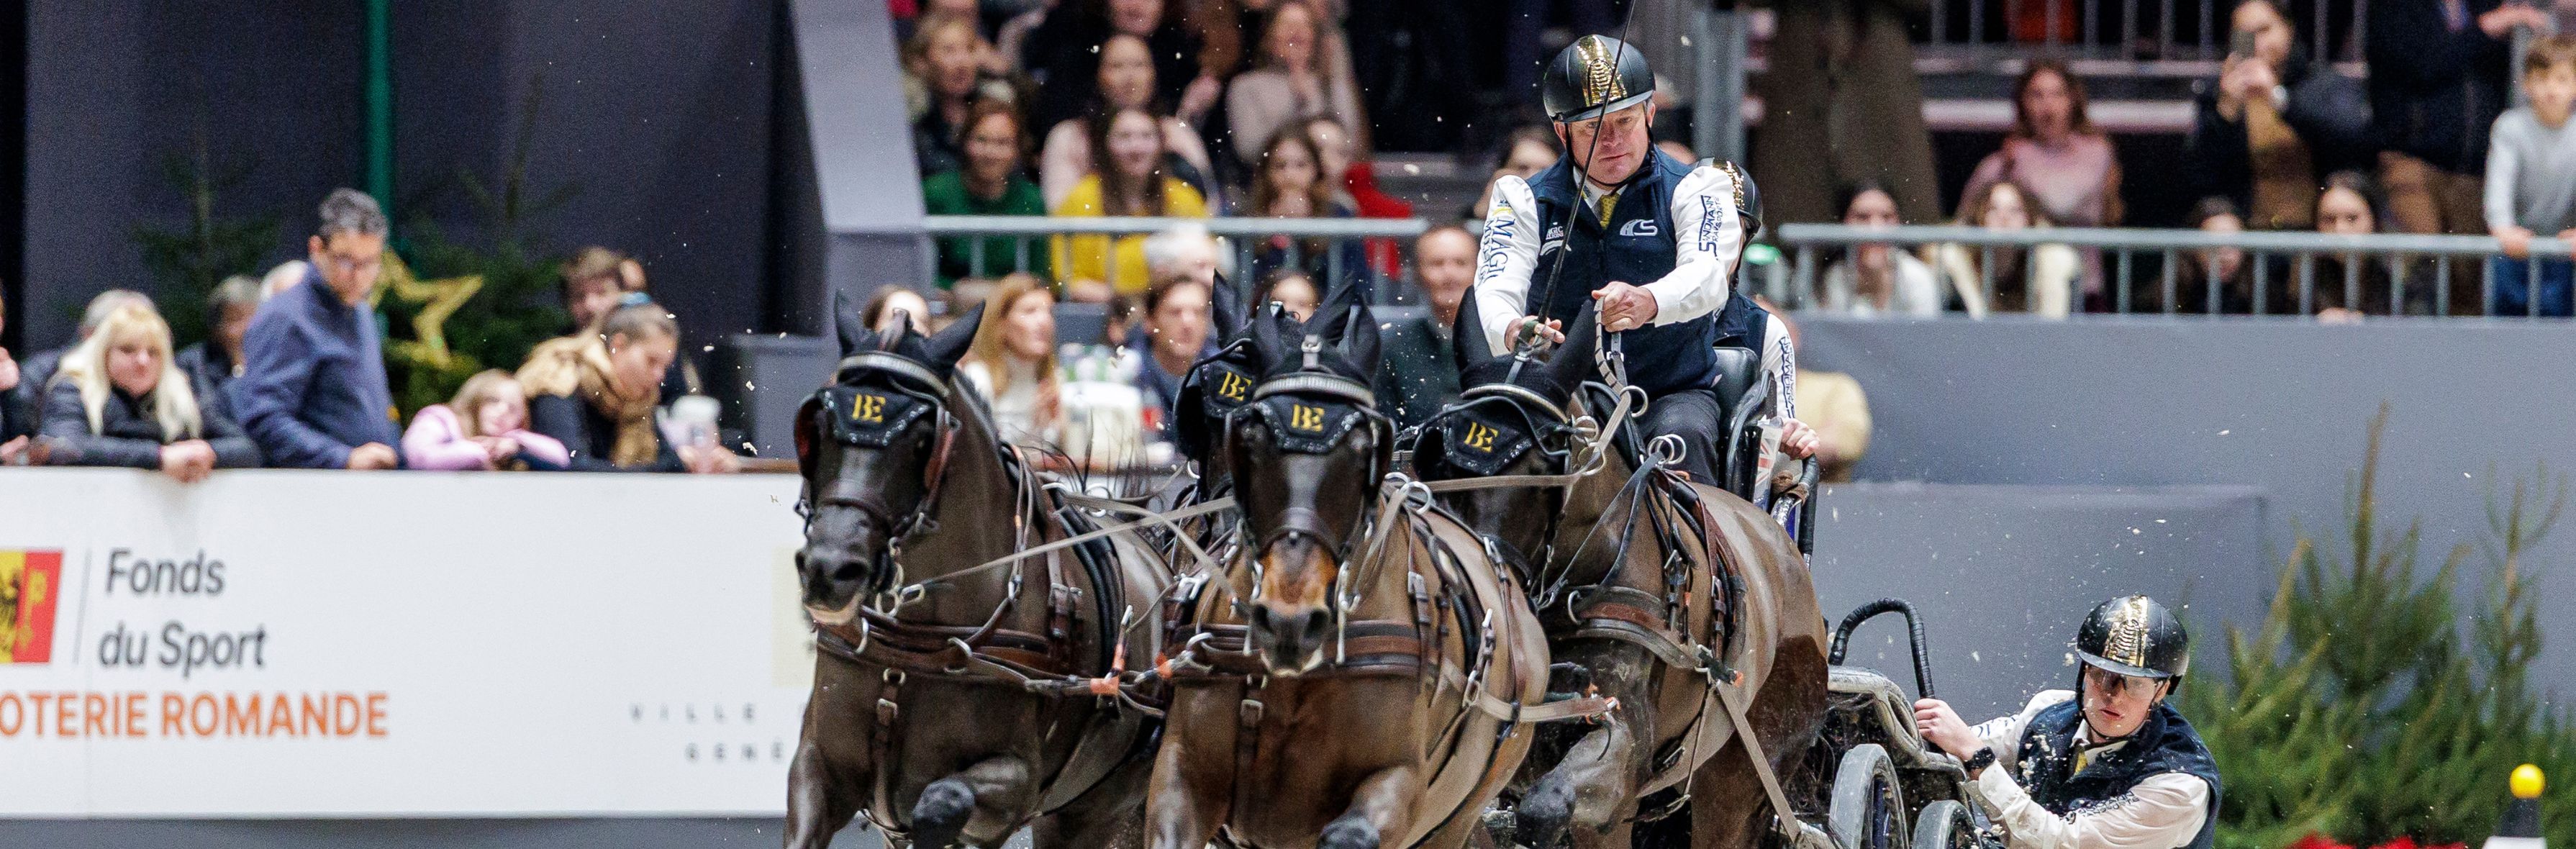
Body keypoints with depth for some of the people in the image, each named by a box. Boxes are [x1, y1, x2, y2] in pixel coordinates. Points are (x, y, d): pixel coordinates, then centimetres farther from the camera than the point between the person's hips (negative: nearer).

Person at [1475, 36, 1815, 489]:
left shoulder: (1694, 189, 5)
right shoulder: (1524, 201, 11)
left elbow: (1707, 275, -15)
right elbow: (1497, 287, -6)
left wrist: (1647, 302, -39)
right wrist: (1512, 332, -32)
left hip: (1673, 393, -1)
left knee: (1682, 435, -34)